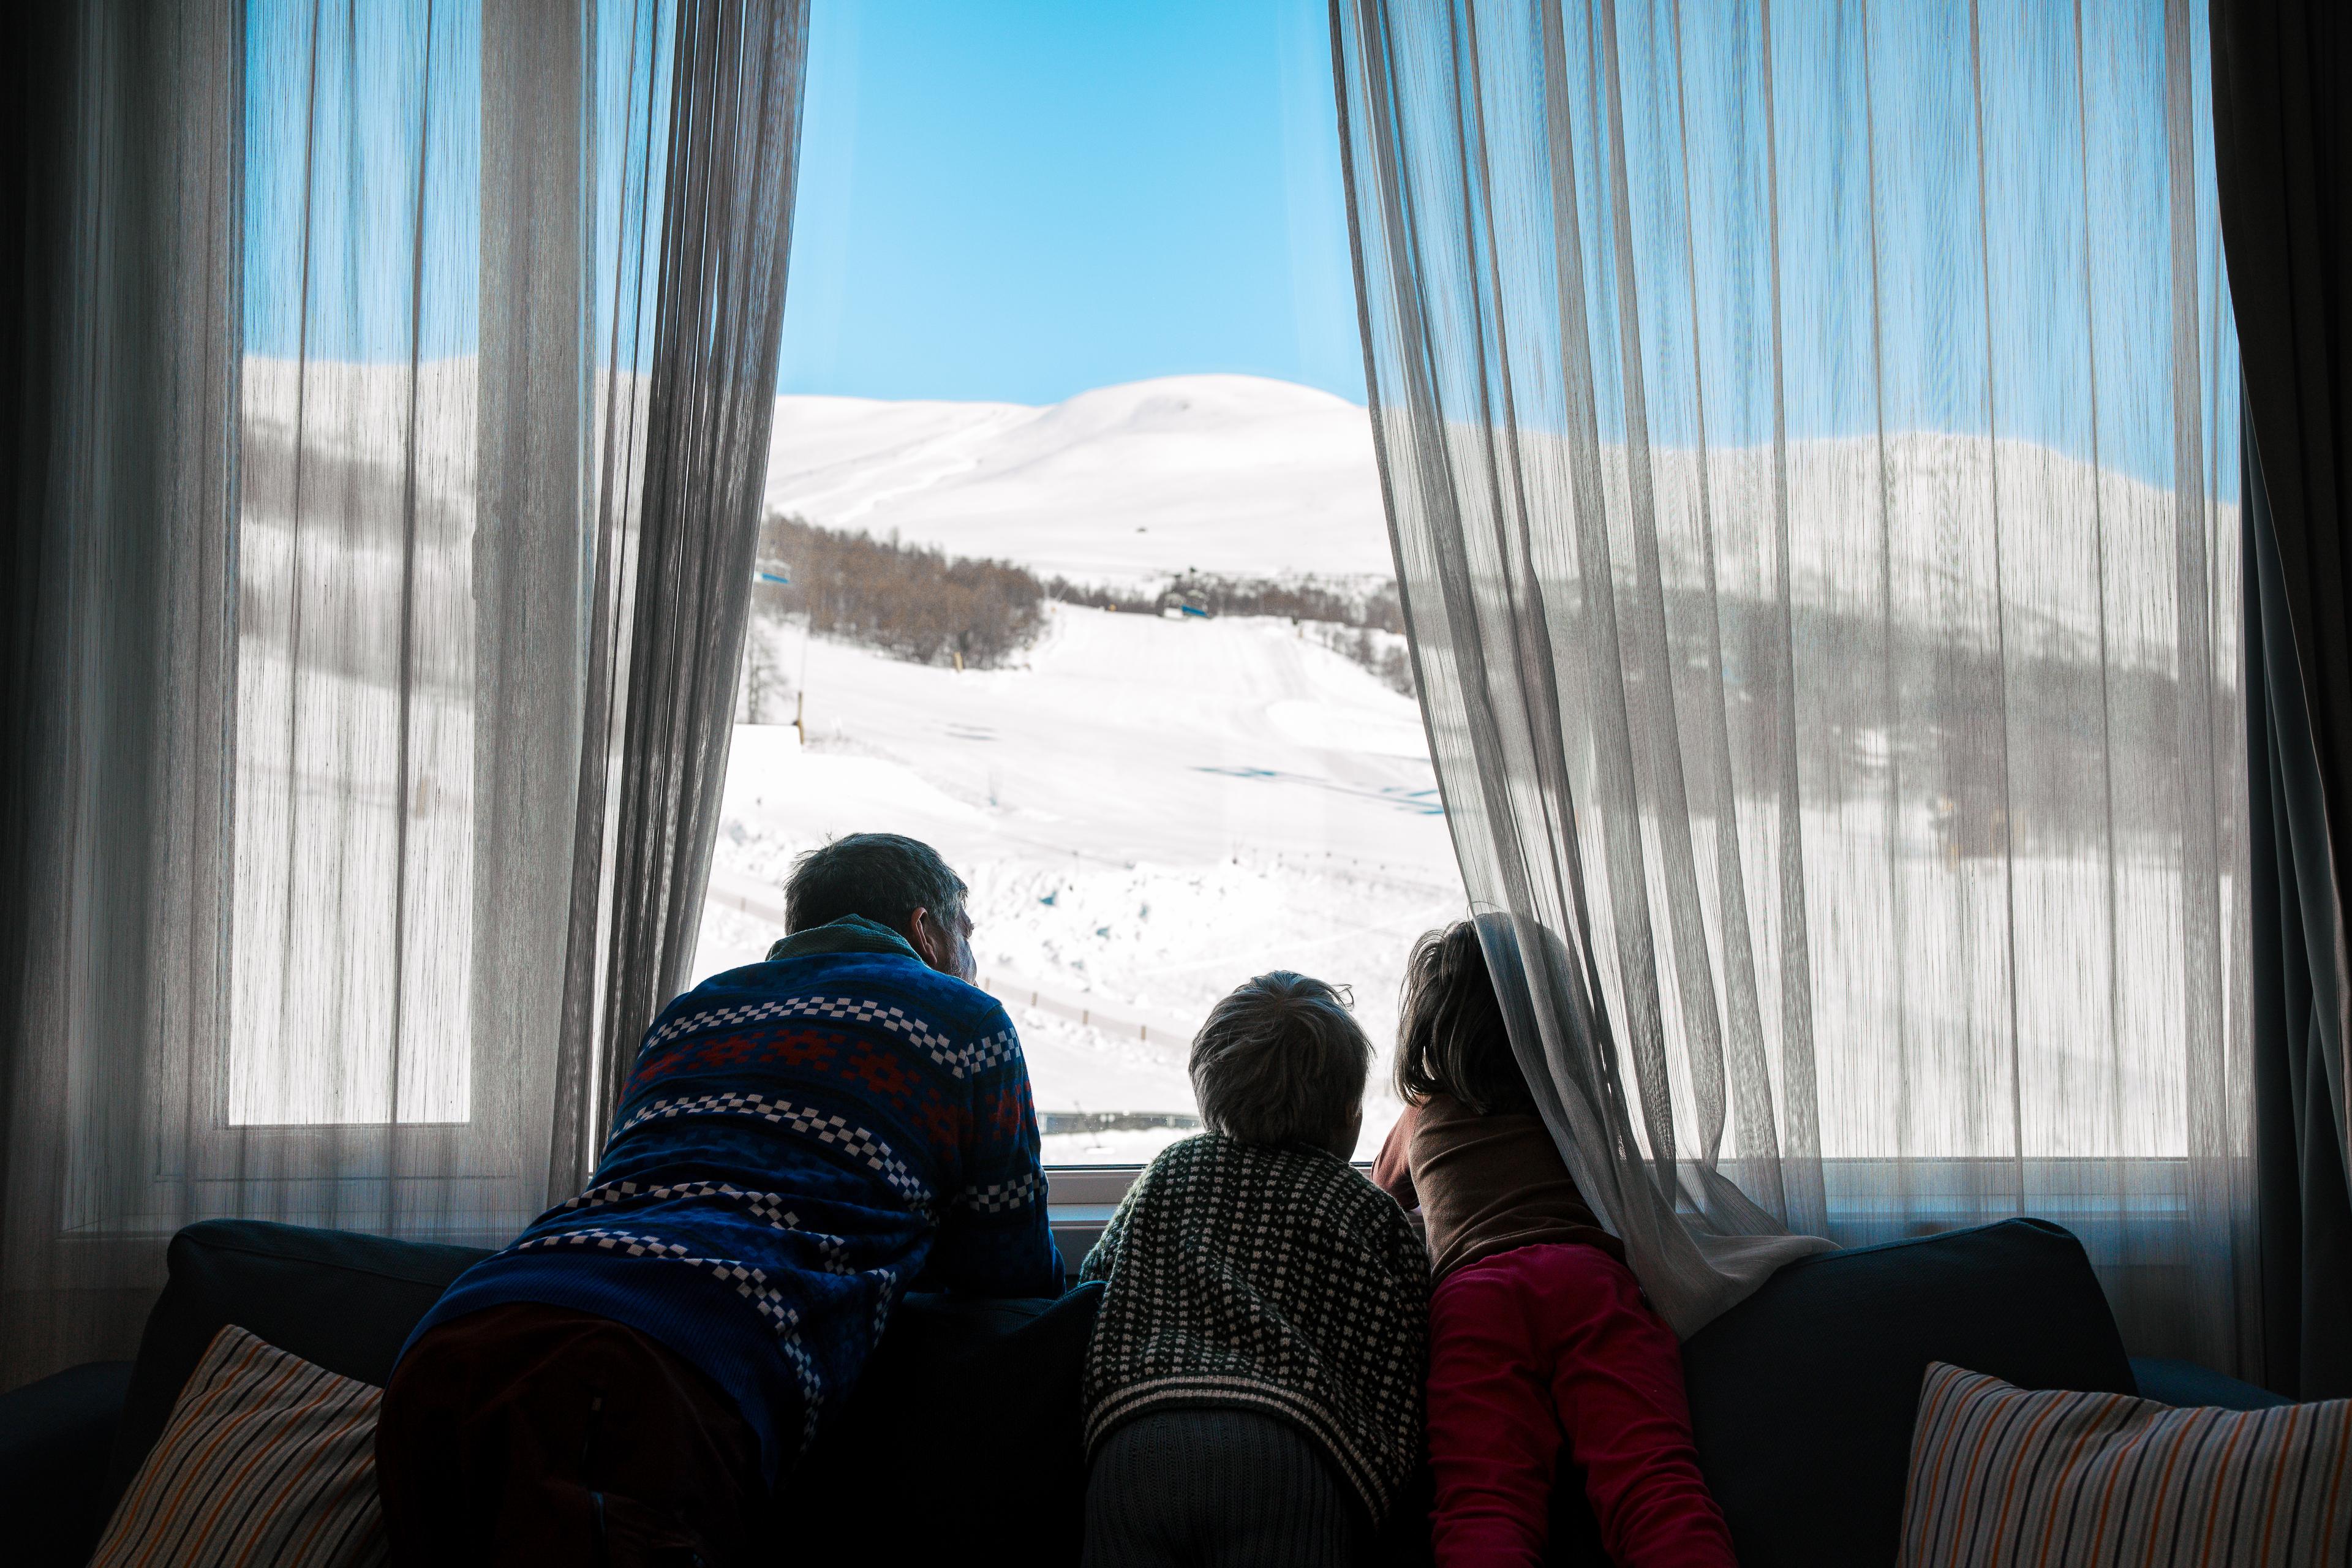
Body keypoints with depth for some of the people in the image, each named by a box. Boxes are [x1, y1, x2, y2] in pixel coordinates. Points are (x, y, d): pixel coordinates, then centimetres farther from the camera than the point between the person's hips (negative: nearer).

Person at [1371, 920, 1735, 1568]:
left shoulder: (1423, 1116, 32)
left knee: (1482, 1504, -18)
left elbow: (1381, 1198, 53)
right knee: (1655, 1482, -18)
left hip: (1468, 1291, 0)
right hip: (1591, 1275, 1)